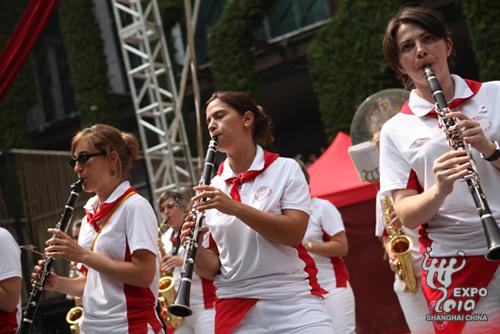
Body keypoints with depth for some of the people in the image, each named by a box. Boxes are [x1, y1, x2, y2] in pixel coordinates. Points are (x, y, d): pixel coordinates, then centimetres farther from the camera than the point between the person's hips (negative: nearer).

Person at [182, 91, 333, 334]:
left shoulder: (285, 169, 2)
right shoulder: (210, 190, 9)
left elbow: (294, 233, -12)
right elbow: (212, 268, 9)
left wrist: (234, 207, -19)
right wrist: (195, 247, -12)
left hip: (293, 303, -2)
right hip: (236, 311, 3)